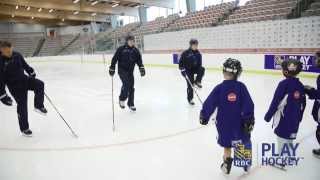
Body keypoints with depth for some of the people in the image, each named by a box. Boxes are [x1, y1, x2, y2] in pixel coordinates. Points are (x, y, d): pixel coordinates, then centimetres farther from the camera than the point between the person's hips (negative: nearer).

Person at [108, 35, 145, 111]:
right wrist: (112, 68, -4)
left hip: (130, 71, 4)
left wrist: (141, 68, -10)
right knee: (126, 83, -23)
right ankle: (122, 99, -2)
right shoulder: (121, 49, -7)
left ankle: (131, 104, 18)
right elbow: (114, 59, -4)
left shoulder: (135, 50, 5)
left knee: (131, 87, 5)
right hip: (122, 70, -4)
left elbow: (139, 60, 3)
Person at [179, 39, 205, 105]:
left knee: (202, 69, -28)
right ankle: (190, 99, 15)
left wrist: (199, 71, 2)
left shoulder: (198, 53, -1)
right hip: (188, 70, -4)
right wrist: (182, 69, -18)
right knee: (190, 85, -3)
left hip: (195, 68, 4)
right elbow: (181, 61, -11)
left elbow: (199, 63, 7)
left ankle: (197, 82, -9)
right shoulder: (185, 53, -15)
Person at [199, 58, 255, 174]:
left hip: (224, 124, -1)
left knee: (227, 144, 18)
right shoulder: (241, 87, -10)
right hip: (239, 123, 1)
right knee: (244, 142, 22)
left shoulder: (219, 88, -13)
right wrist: (249, 120, -3)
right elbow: (249, 105, -11)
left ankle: (227, 164, 26)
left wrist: (204, 116, 3)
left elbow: (209, 104, -11)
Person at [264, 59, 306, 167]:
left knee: (282, 139, 3)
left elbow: (276, 101, -17)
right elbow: (302, 104, 11)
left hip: (283, 118, -6)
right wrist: (299, 117, 22)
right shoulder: (300, 85, 3)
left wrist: (268, 115, -9)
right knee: (290, 137, 20)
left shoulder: (284, 84, -17)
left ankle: (281, 161, 12)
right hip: (294, 119, 7)